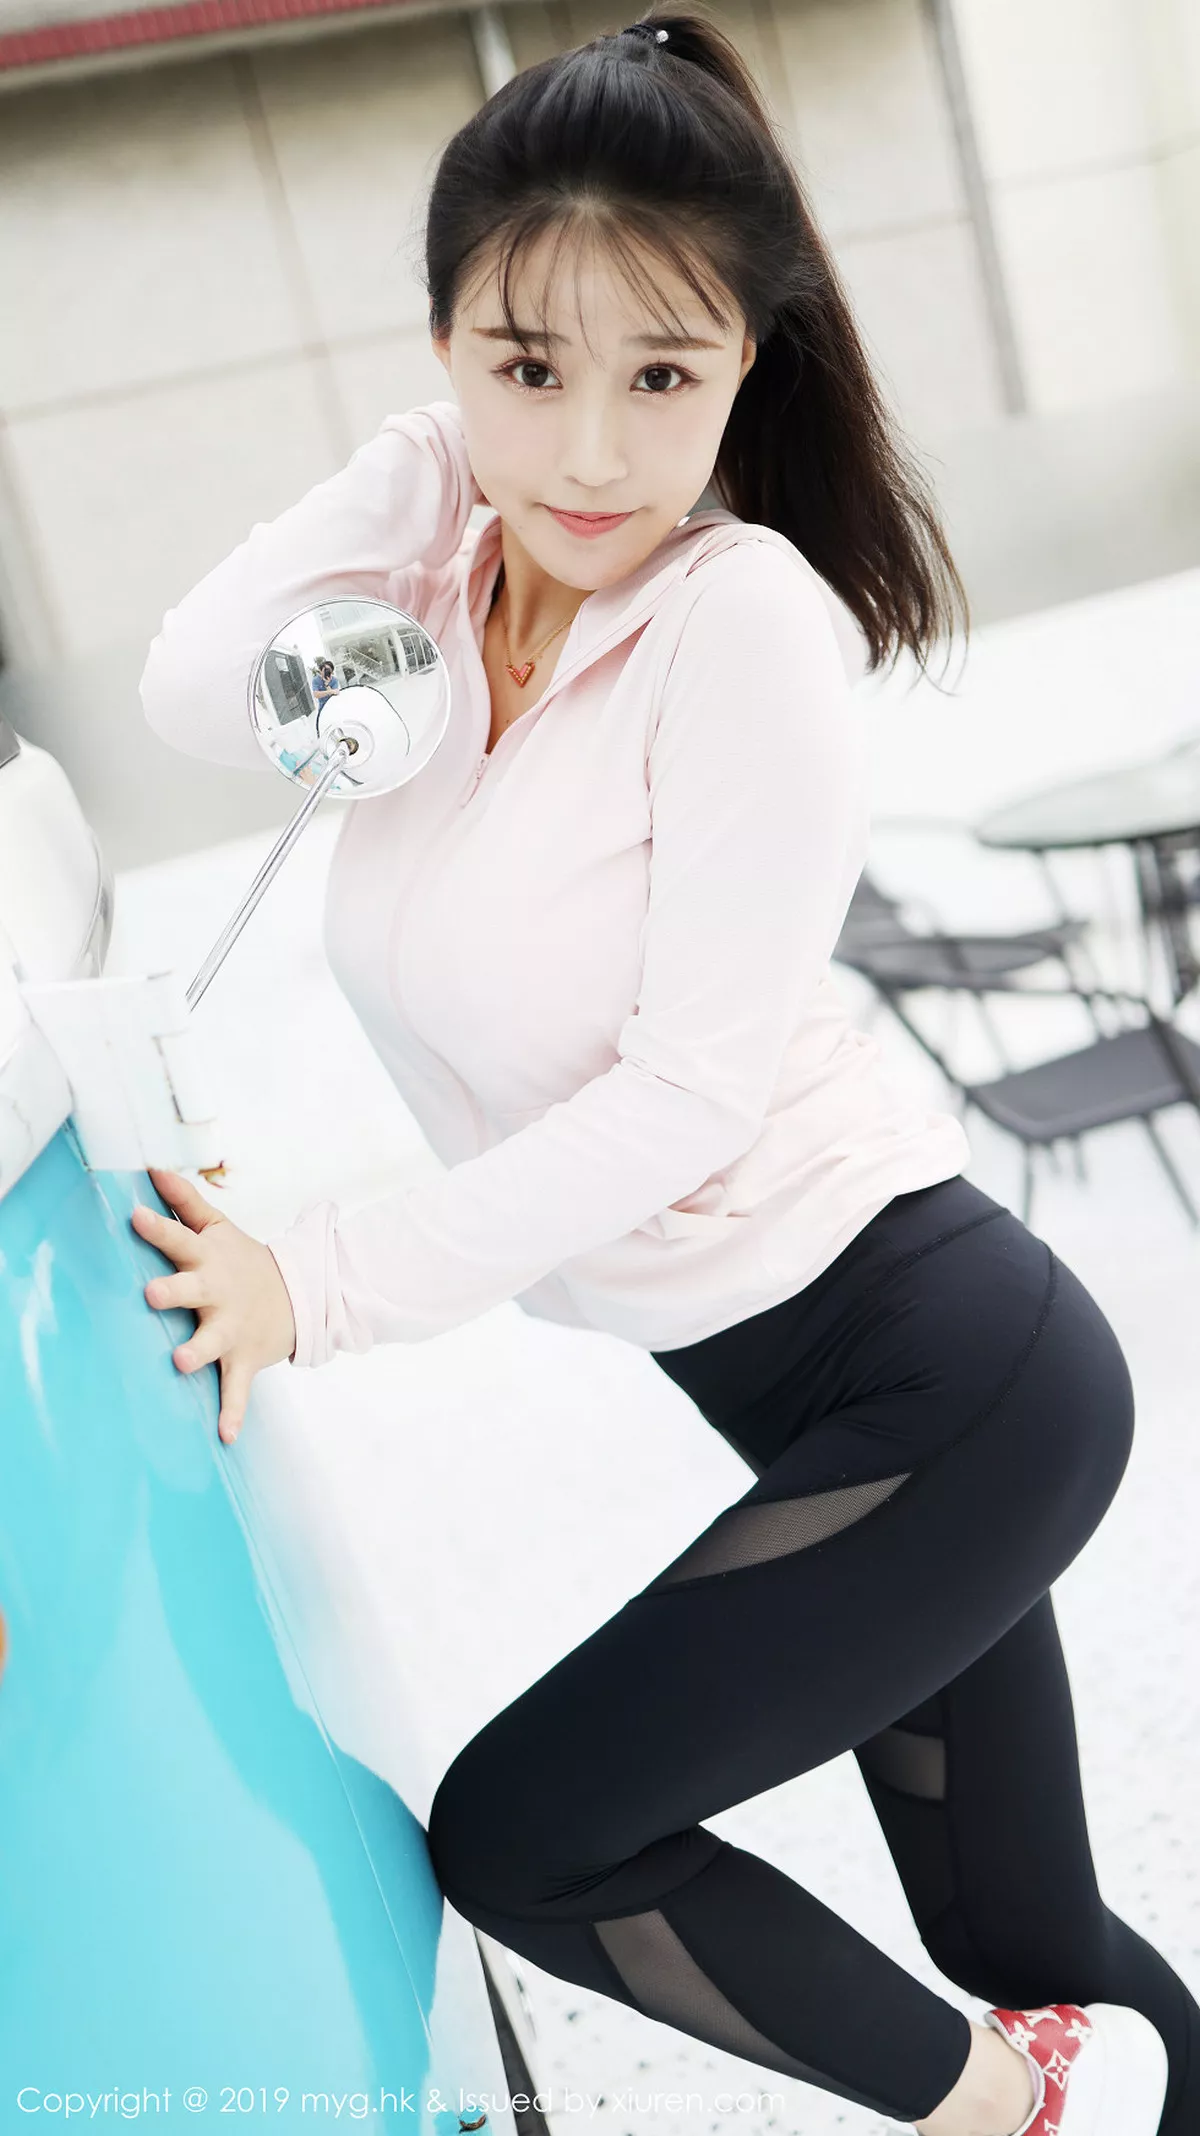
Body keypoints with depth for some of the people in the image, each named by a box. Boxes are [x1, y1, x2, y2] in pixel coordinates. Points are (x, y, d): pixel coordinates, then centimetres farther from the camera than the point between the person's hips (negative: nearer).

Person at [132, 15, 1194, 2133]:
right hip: (799, 1383, 7)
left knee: (517, 1833, -1)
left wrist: (325, 1280, -18)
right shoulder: (446, 595, 2)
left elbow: (690, 1087, -22)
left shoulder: (743, 613, -20)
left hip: (948, 1382, -7)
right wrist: (423, 455, -9)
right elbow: (196, 691, -14)